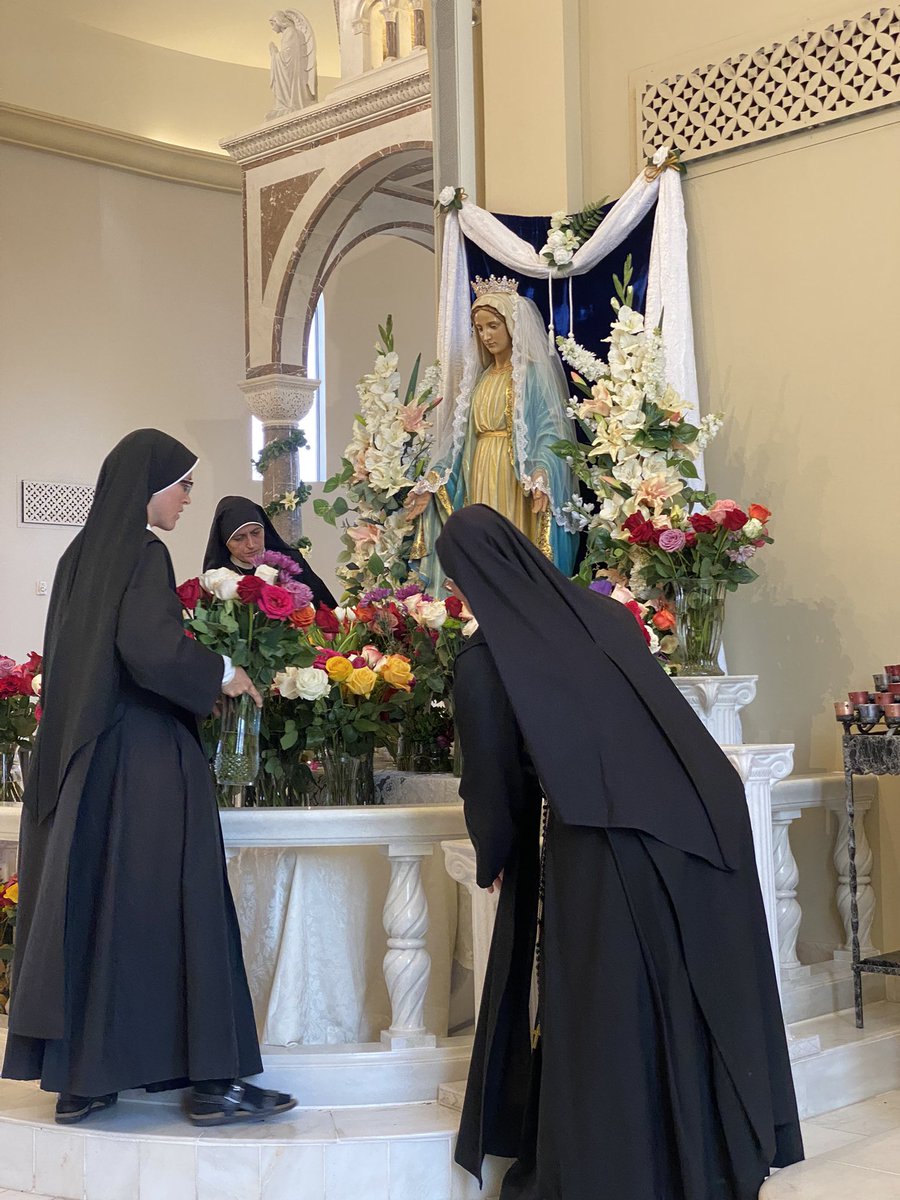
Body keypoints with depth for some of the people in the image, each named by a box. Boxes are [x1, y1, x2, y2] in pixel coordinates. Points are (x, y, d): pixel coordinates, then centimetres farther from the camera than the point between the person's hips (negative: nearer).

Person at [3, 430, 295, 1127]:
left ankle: (77, 1077, 14)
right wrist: (222, 673, -8)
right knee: (166, 904, -5)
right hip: (144, 757, -9)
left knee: (86, 903, 9)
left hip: (83, 757, 9)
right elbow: (149, 648, -24)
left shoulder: (82, 553, 14)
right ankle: (212, 1080, 0)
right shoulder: (142, 553, -12)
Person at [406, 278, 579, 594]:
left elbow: (550, 429, -12)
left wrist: (540, 477, -29)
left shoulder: (535, 374, -1)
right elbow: (461, 438, 17)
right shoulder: (479, 378, 19)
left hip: (517, 486, -6)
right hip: (479, 487, 6)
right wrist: (432, 484, 7)